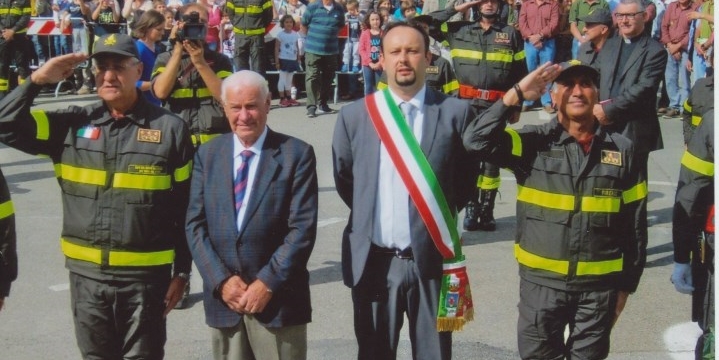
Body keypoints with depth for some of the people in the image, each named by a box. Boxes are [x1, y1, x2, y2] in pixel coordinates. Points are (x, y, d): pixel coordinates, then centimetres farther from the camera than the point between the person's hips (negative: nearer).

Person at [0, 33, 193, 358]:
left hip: (146, 274, -3)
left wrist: (182, 271, -2)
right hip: (86, 273, 3)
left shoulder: (169, 128, -4)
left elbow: (185, 209, -2)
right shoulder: (72, 124, 3)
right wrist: (37, 80, -9)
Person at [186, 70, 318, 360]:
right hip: (223, 296, 3)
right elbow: (195, 225, 3)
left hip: (278, 298, -3)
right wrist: (221, 280, -7)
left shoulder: (297, 154, -3)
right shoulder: (207, 155, 7)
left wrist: (268, 282, -13)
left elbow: (303, 228, -8)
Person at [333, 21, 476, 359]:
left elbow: (467, 177, 4)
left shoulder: (455, 112, -4)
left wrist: (440, 219, 4)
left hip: (432, 259, -1)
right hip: (373, 261, 1)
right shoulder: (354, 115, 1)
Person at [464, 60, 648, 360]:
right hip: (541, 281, -1)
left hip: (600, 284, 1)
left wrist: (626, 284, 5)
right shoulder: (532, 143, -4)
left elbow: (634, 225, 4)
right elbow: (476, 140, -19)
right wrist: (516, 95, -20)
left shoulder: (621, 149, 0)